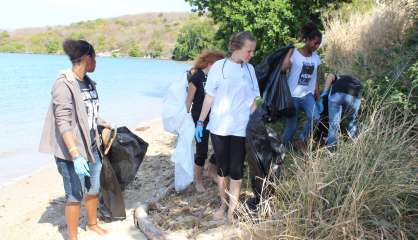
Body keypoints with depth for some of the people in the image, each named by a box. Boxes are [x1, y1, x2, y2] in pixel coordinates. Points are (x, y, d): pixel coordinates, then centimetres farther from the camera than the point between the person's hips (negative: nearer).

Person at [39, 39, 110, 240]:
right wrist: (75, 155, -28)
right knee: (75, 195, 4)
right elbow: (63, 123, -23)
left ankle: (92, 223, 42)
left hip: (92, 147, 8)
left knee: (93, 189, 20)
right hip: (71, 151, -8)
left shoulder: (89, 83, 5)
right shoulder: (63, 85, -19)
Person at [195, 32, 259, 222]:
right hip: (219, 127, -1)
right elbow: (209, 97, 0)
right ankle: (223, 204, 30)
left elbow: (252, 100, 9)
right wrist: (200, 122, -1)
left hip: (241, 128, 1)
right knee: (222, 168, 11)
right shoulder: (219, 66, -4)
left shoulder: (249, 69, 5)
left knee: (236, 170, 3)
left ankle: (232, 211, 14)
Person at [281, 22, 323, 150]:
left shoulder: (316, 58, 8)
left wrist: (318, 100, 13)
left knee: (315, 117, -22)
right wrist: (290, 51, -18)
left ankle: (302, 140, 4)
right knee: (291, 125, 2)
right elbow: (282, 69, -24)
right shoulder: (294, 53, -7)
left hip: (307, 95, 4)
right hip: (292, 95, -4)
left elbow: (315, 80, 12)